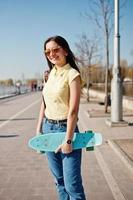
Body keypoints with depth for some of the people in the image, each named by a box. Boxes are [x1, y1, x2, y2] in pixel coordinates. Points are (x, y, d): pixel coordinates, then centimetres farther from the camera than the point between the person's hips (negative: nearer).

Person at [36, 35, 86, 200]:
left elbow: (73, 110, -16)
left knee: (72, 184, -3)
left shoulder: (72, 74, -12)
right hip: (48, 128, 7)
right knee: (59, 179, 17)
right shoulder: (51, 73, 9)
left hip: (64, 129, -7)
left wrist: (68, 140, -17)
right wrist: (38, 129, 11)